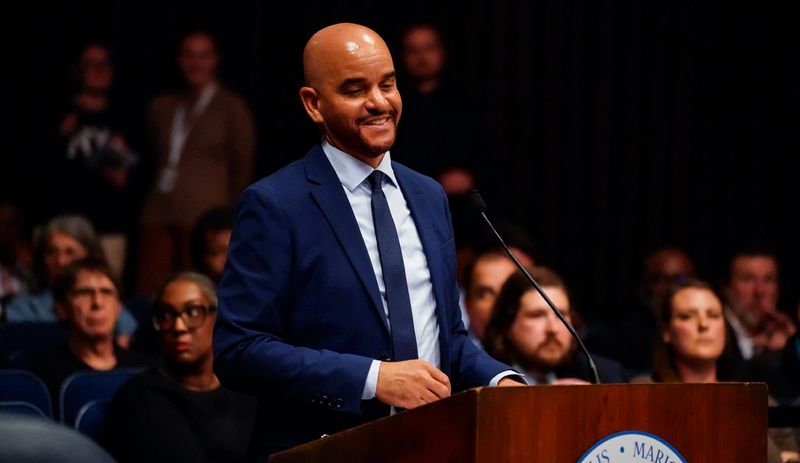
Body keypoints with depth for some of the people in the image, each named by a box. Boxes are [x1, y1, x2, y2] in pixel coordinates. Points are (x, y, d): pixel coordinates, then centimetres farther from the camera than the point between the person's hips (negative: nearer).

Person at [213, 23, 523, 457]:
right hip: (322, 450, -5)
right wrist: (373, 378, -20)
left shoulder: (428, 196, 12)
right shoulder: (273, 205, -7)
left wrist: (500, 382, -1)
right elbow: (238, 351, -13)